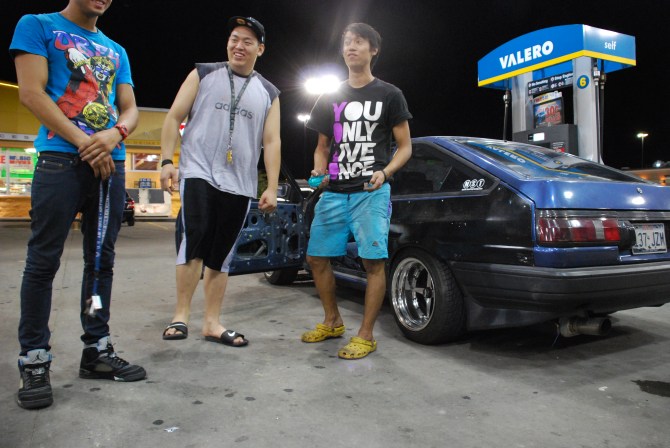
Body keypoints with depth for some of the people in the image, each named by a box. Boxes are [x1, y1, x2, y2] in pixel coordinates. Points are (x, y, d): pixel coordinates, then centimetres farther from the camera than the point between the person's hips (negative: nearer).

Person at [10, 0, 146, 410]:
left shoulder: (117, 51, 22)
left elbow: (131, 108, 14)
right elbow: (31, 92, -4)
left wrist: (115, 134, -9)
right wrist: (84, 142, -13)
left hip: (111, 163, 5)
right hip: (60, 158, -5)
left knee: (102, 261, 6)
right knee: (44, 260, -4)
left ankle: (97, 349, 15)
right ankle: (34, 360, 6)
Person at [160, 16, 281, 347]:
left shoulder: (268, 93, 13)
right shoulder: (203, 74, 9)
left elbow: (271, 141, 6)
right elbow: (174, 118, 5)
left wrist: (271, 188, -3)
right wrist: (167, 161, -6)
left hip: (239, 184, 2)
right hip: (198, 173, -2)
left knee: (221, 256, 6)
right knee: (193, 241, -18)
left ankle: (212, 322, 14)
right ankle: (181, 315, -5)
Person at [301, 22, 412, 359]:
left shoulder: (389, 95, 6)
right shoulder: (330, 99, 16)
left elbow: (405, 147, 5)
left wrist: (385, 172, -14)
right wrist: (319, 172, -1)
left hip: (371, 193, -4)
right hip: (334, 193, 5)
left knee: (373, 261, -10)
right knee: (316, 257, 4)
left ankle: (365, 336, 3)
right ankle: (333, 322, 23)